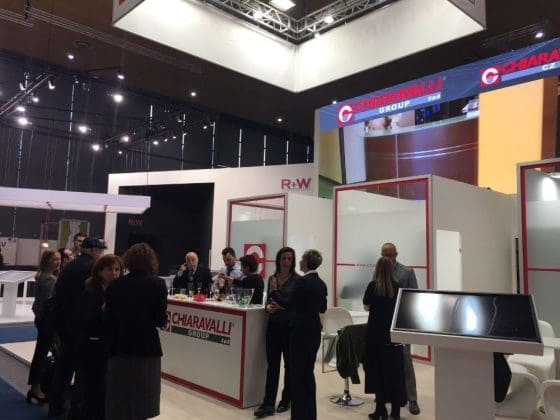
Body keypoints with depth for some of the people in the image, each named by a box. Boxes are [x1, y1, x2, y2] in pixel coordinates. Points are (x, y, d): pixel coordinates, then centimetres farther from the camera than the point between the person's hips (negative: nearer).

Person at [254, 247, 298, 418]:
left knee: (289, 364, 11)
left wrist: (282, 305, -21)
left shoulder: (297, 280, -8)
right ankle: (268, 404, 7)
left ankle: (286, 400, 26)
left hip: (290, 327, -3)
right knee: (272, 364, 3)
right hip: (274, 325, 4)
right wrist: (268, 306, -7)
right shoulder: (272, 278, 6)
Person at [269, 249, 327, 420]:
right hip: (314, 331, 8)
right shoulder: (321, 283, 8)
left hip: (301, 331, -8)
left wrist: (274, 291, -6)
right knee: (308, 373, 17)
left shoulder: (302, 281, -16)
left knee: (297, 374, 2)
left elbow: (289, 304, -18)